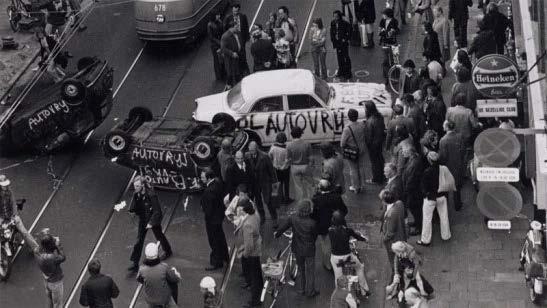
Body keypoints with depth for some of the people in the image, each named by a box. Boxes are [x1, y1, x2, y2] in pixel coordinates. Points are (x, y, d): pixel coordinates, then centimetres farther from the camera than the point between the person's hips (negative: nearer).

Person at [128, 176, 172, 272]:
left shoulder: (151, 195, -29)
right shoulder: (136, 195, -12)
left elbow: (157, 211, -26)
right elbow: (133, 208, 0)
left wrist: (151, 223, -29)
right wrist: (132, 211, -22)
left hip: (154, 220, -5)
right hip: (143, 220, 5)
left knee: (159, 236, 19)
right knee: (139, 240, 1)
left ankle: (168, 251, 48)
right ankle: (135, 263, 4)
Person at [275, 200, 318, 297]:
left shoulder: (293, 218, -17)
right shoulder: (312, 223, -27)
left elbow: (283, 226, -1)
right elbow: (315, 235, -10)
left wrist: (277, 233, 19)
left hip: (297, 248, 4)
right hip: (309, 249, -4)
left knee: (300, 268, 25)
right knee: (310, 271, 14)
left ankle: (300, 289, 36)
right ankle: (310, 291, 25)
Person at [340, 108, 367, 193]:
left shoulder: (347, 129, -26)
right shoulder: (362, 124, -13)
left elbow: (342, 143, -19)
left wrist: (342, 147, 1)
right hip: (362, 150, 4)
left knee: (353, 170, 13)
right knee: (361, 168, 21)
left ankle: (356, 187, 24)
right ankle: (362, 185, 33)